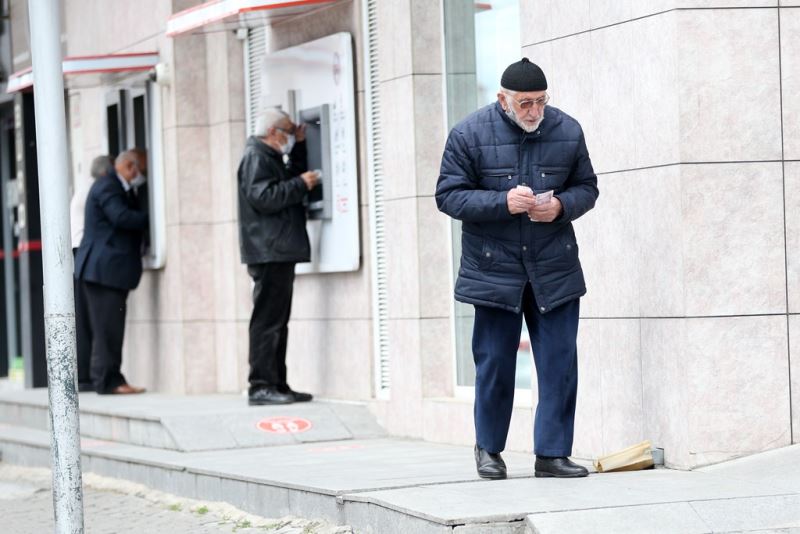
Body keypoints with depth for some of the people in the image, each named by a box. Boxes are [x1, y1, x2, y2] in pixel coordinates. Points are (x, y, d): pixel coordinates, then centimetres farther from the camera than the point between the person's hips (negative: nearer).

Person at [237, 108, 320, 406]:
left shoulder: (270, 158, 23)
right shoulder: (257, 157, -9)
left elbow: (293, 180, 26)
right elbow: (263, 197, -21)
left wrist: (299, 148, 18)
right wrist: (301, 184, -15)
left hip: (279, 253, 11)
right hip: (269, 251, -11)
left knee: (276, 322, 12)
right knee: (267, 320, -12)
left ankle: (276, 385, 16)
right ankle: (261, 387, -14)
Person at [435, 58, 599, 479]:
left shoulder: (567, 131, 2)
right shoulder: (469, 135, -7)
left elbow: (586, 188, 10)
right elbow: (449, 195, -6)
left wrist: (562, 205, -12)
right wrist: (503, 202, -20)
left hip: (554, 269, 2)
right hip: (494, 268, -2)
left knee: (560, 363, -1)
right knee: (494, 362, 6)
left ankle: (552, 453, 7)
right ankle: (488, 449, 23)